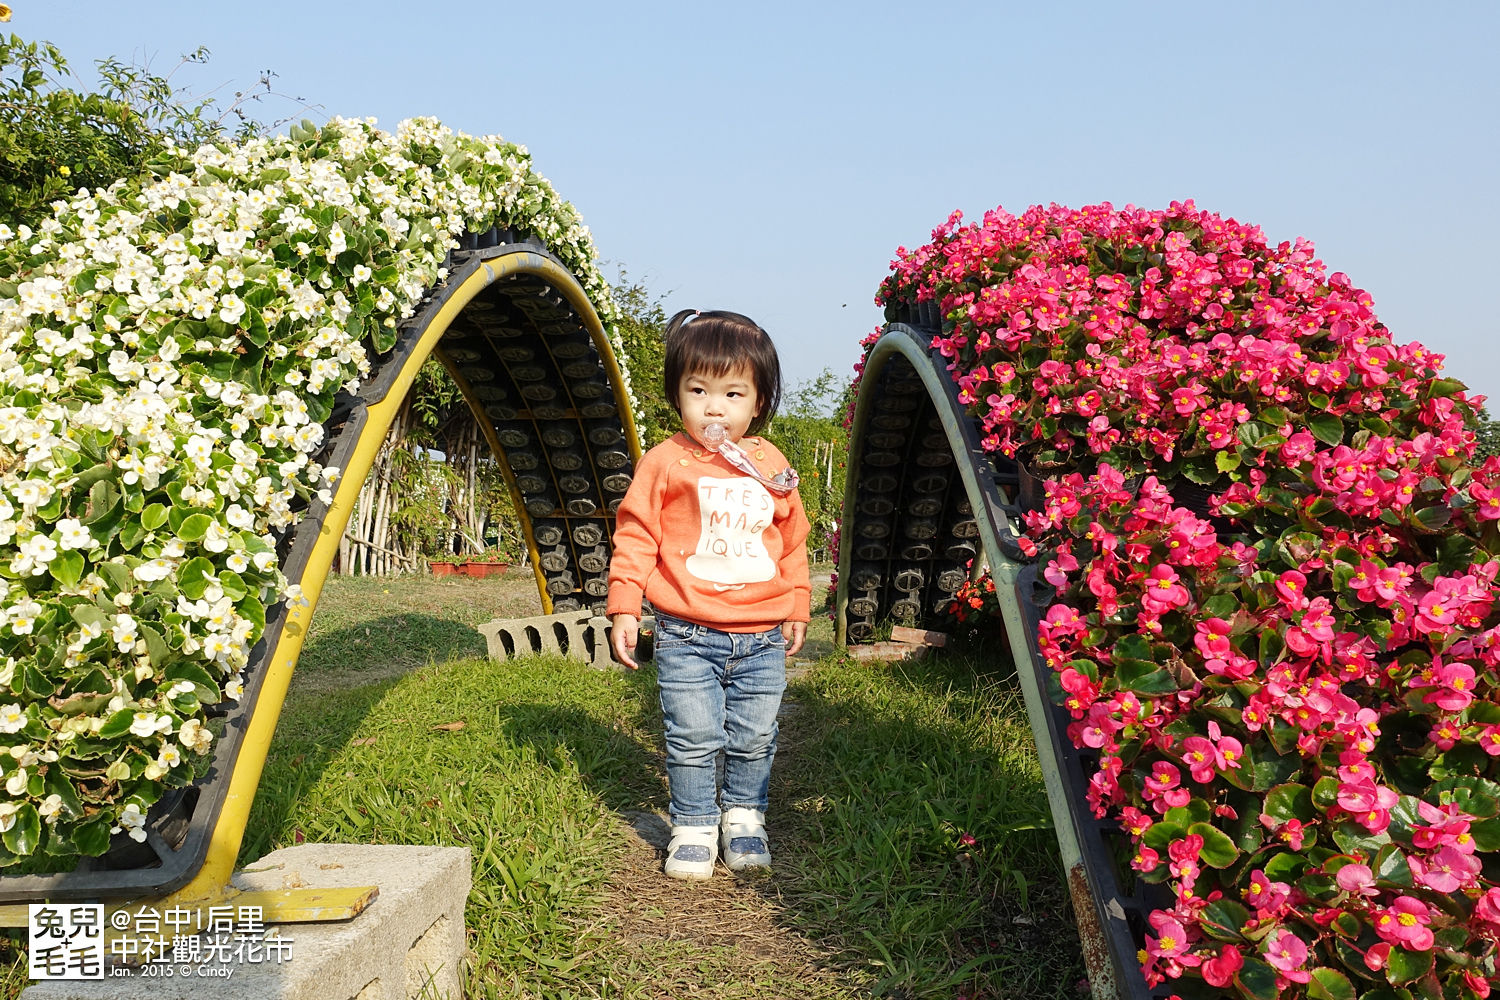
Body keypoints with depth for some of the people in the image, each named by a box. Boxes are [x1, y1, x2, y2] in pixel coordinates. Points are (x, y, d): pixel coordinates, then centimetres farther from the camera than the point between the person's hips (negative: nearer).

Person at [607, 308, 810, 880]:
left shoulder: (771, 467, 6)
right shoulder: (665, 463, -4)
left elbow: (792, 543, 16)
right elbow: (635, 537, -2)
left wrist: (797, 608, 19)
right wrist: (623, 608, -6)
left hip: (762, 638, 3)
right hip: (687, 637, -3)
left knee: (755, 737, 11)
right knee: (694, 739, 0)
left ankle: (743, 819, 31)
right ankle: (693, 827, 19)